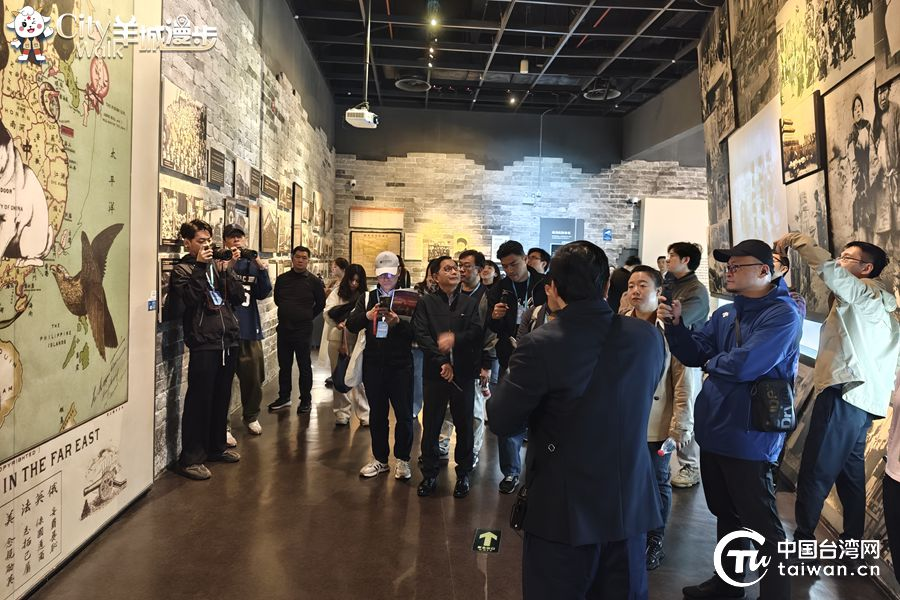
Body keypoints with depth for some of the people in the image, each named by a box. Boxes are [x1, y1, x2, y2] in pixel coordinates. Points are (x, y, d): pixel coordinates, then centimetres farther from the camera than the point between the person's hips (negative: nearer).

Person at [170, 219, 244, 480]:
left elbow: (239, 297, 7)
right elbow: (187, 300, -17)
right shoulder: (182, 270, 1)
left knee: (221, 398, 14)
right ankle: (191, 458, 8)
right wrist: (200, 267, -14)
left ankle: (216, 447, 28)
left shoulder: (218, 265, 15)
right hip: (204, 343, -5)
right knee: (199, 400, -3)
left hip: (229, 341, 6)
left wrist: (228, 271, -4)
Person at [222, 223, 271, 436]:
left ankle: (251, 416, 31)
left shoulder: (252, 263, 10)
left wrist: (263, 270, -9)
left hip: (250, 328, 4)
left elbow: (262, 294, 4)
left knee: (254, 378, 11)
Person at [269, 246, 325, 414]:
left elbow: (320, 304, 4)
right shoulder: (282, 279, 6)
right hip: (283, 328, 4)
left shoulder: (314, 281, -3)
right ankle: (284, 397, 25)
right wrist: (287, 314, 14)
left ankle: (306, 400, 14)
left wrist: (307, 317, 6)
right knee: (284, 365, 12)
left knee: (304, 366, 4)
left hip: (303, 330, -4)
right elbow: (277, 300, 18)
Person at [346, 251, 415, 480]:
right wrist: (367, 316, -22)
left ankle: (402, 459, 22)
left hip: (400, 364, -3)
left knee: (404, 414, 3)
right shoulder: (367, 298, 9)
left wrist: (398, 322, -27)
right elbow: (351, 325, -3)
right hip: (373, 364, 3)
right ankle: (380, 459, 28)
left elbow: (416, 330, -9)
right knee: (377, 414, 13)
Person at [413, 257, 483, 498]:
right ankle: (429, 474, 22)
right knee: (431, 424, 6)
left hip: (464, 372, 1)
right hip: (435, 372, -1)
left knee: (464, 424, 8)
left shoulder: (469, 303, 8)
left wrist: (455, 339, -21)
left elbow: (478, 332, -4)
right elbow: (421, 335, -7)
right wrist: (441, 362, -14)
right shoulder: (426, 302, 3)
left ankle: (463, 473, 24)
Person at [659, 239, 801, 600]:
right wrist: (675, 323, -10)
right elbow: (692, 354, 7)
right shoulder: (725, 314, 10)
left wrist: (712, 363, -7)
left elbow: (744, 365, -27)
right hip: (714, 429, 9)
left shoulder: (782, 313, -15)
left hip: (748, 435, -8)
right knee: (725, 513, 23)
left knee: (761, 523, 3)